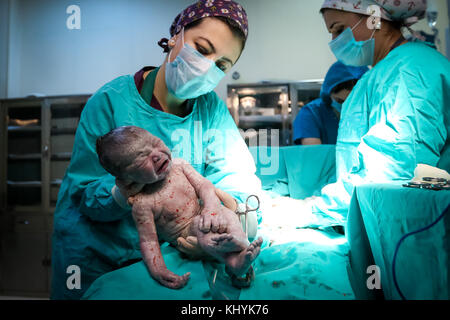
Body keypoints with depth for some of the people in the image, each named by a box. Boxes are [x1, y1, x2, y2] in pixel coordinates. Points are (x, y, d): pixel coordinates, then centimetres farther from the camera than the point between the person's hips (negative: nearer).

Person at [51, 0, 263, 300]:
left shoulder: (211, 108, -6)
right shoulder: (111, 101, -18)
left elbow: (236, 172, -15)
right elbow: (84, 191, -17)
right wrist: (120, 196, -39)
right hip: (97, 258, -3)